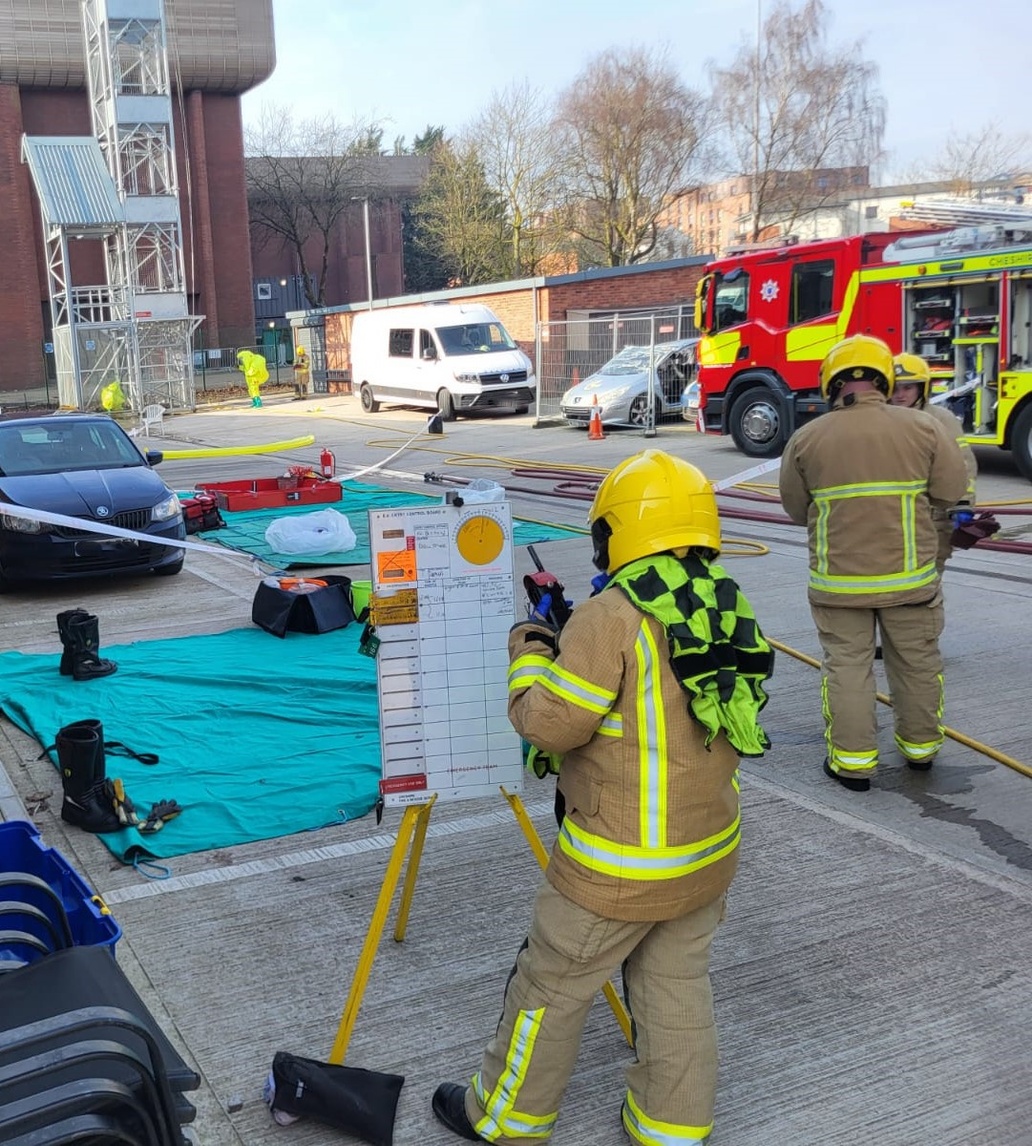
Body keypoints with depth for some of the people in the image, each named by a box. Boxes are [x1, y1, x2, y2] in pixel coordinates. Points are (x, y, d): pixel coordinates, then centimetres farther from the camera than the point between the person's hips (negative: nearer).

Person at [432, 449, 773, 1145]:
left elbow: (548, 724, -18)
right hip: (709, 853, 7)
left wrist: (529, 650, -1)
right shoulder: (730, 609, 1)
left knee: (551, 987, 13)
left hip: (620, 867, -6)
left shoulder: (610, 619, -22)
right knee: (678, 990, 20)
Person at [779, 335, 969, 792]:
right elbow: (951, 491, -3)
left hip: (838, 579, -1)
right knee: (917, 662, 17)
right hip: (909, 575, 1)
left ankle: (852, 759, 13)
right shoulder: (921, 427, -7)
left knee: (847, 667, 9)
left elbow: (796, 509, 3)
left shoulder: (807, 438, -5)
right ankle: (920, 746, 32)